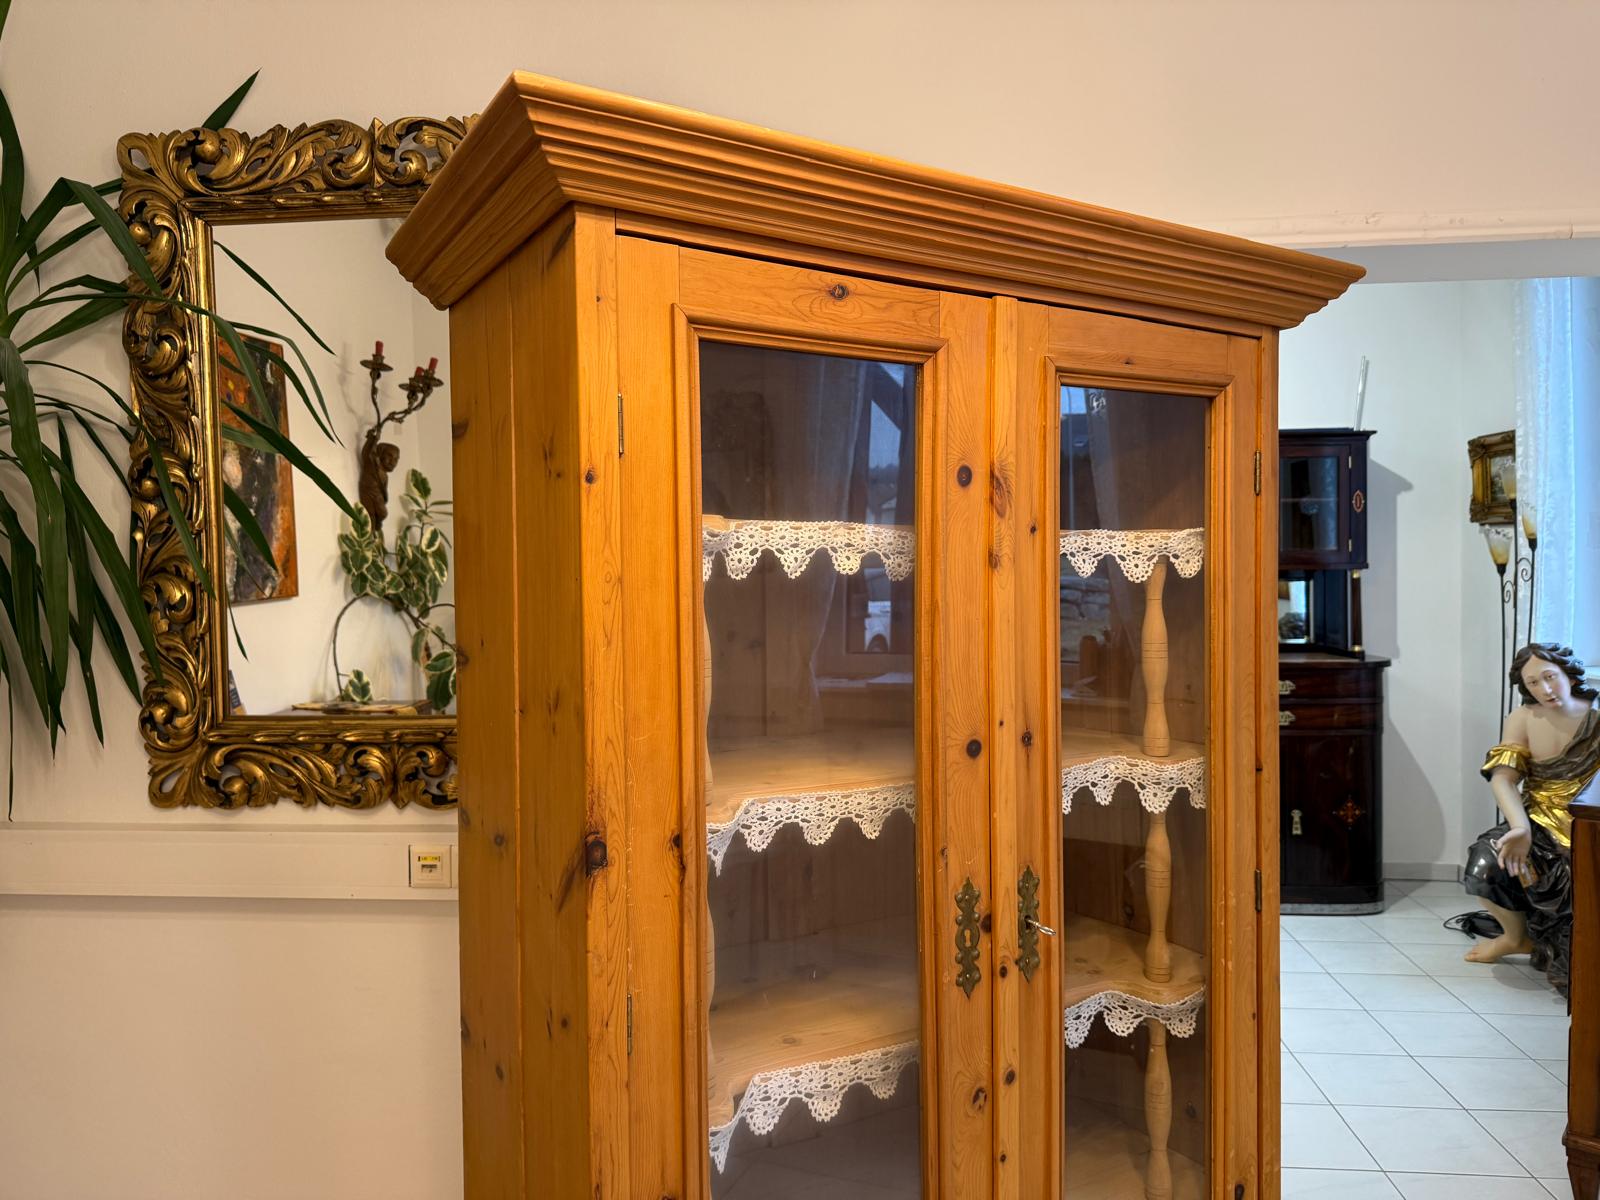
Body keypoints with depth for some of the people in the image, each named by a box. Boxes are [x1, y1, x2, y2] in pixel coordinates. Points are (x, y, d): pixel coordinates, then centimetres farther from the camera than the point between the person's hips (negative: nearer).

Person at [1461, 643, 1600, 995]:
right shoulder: (1523, 719, -2)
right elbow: (1502, 778, -12)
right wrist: (1520, 829, -30)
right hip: (1538, 828, 2)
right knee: (1484, 865, -28)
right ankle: (1516, 937, 3)